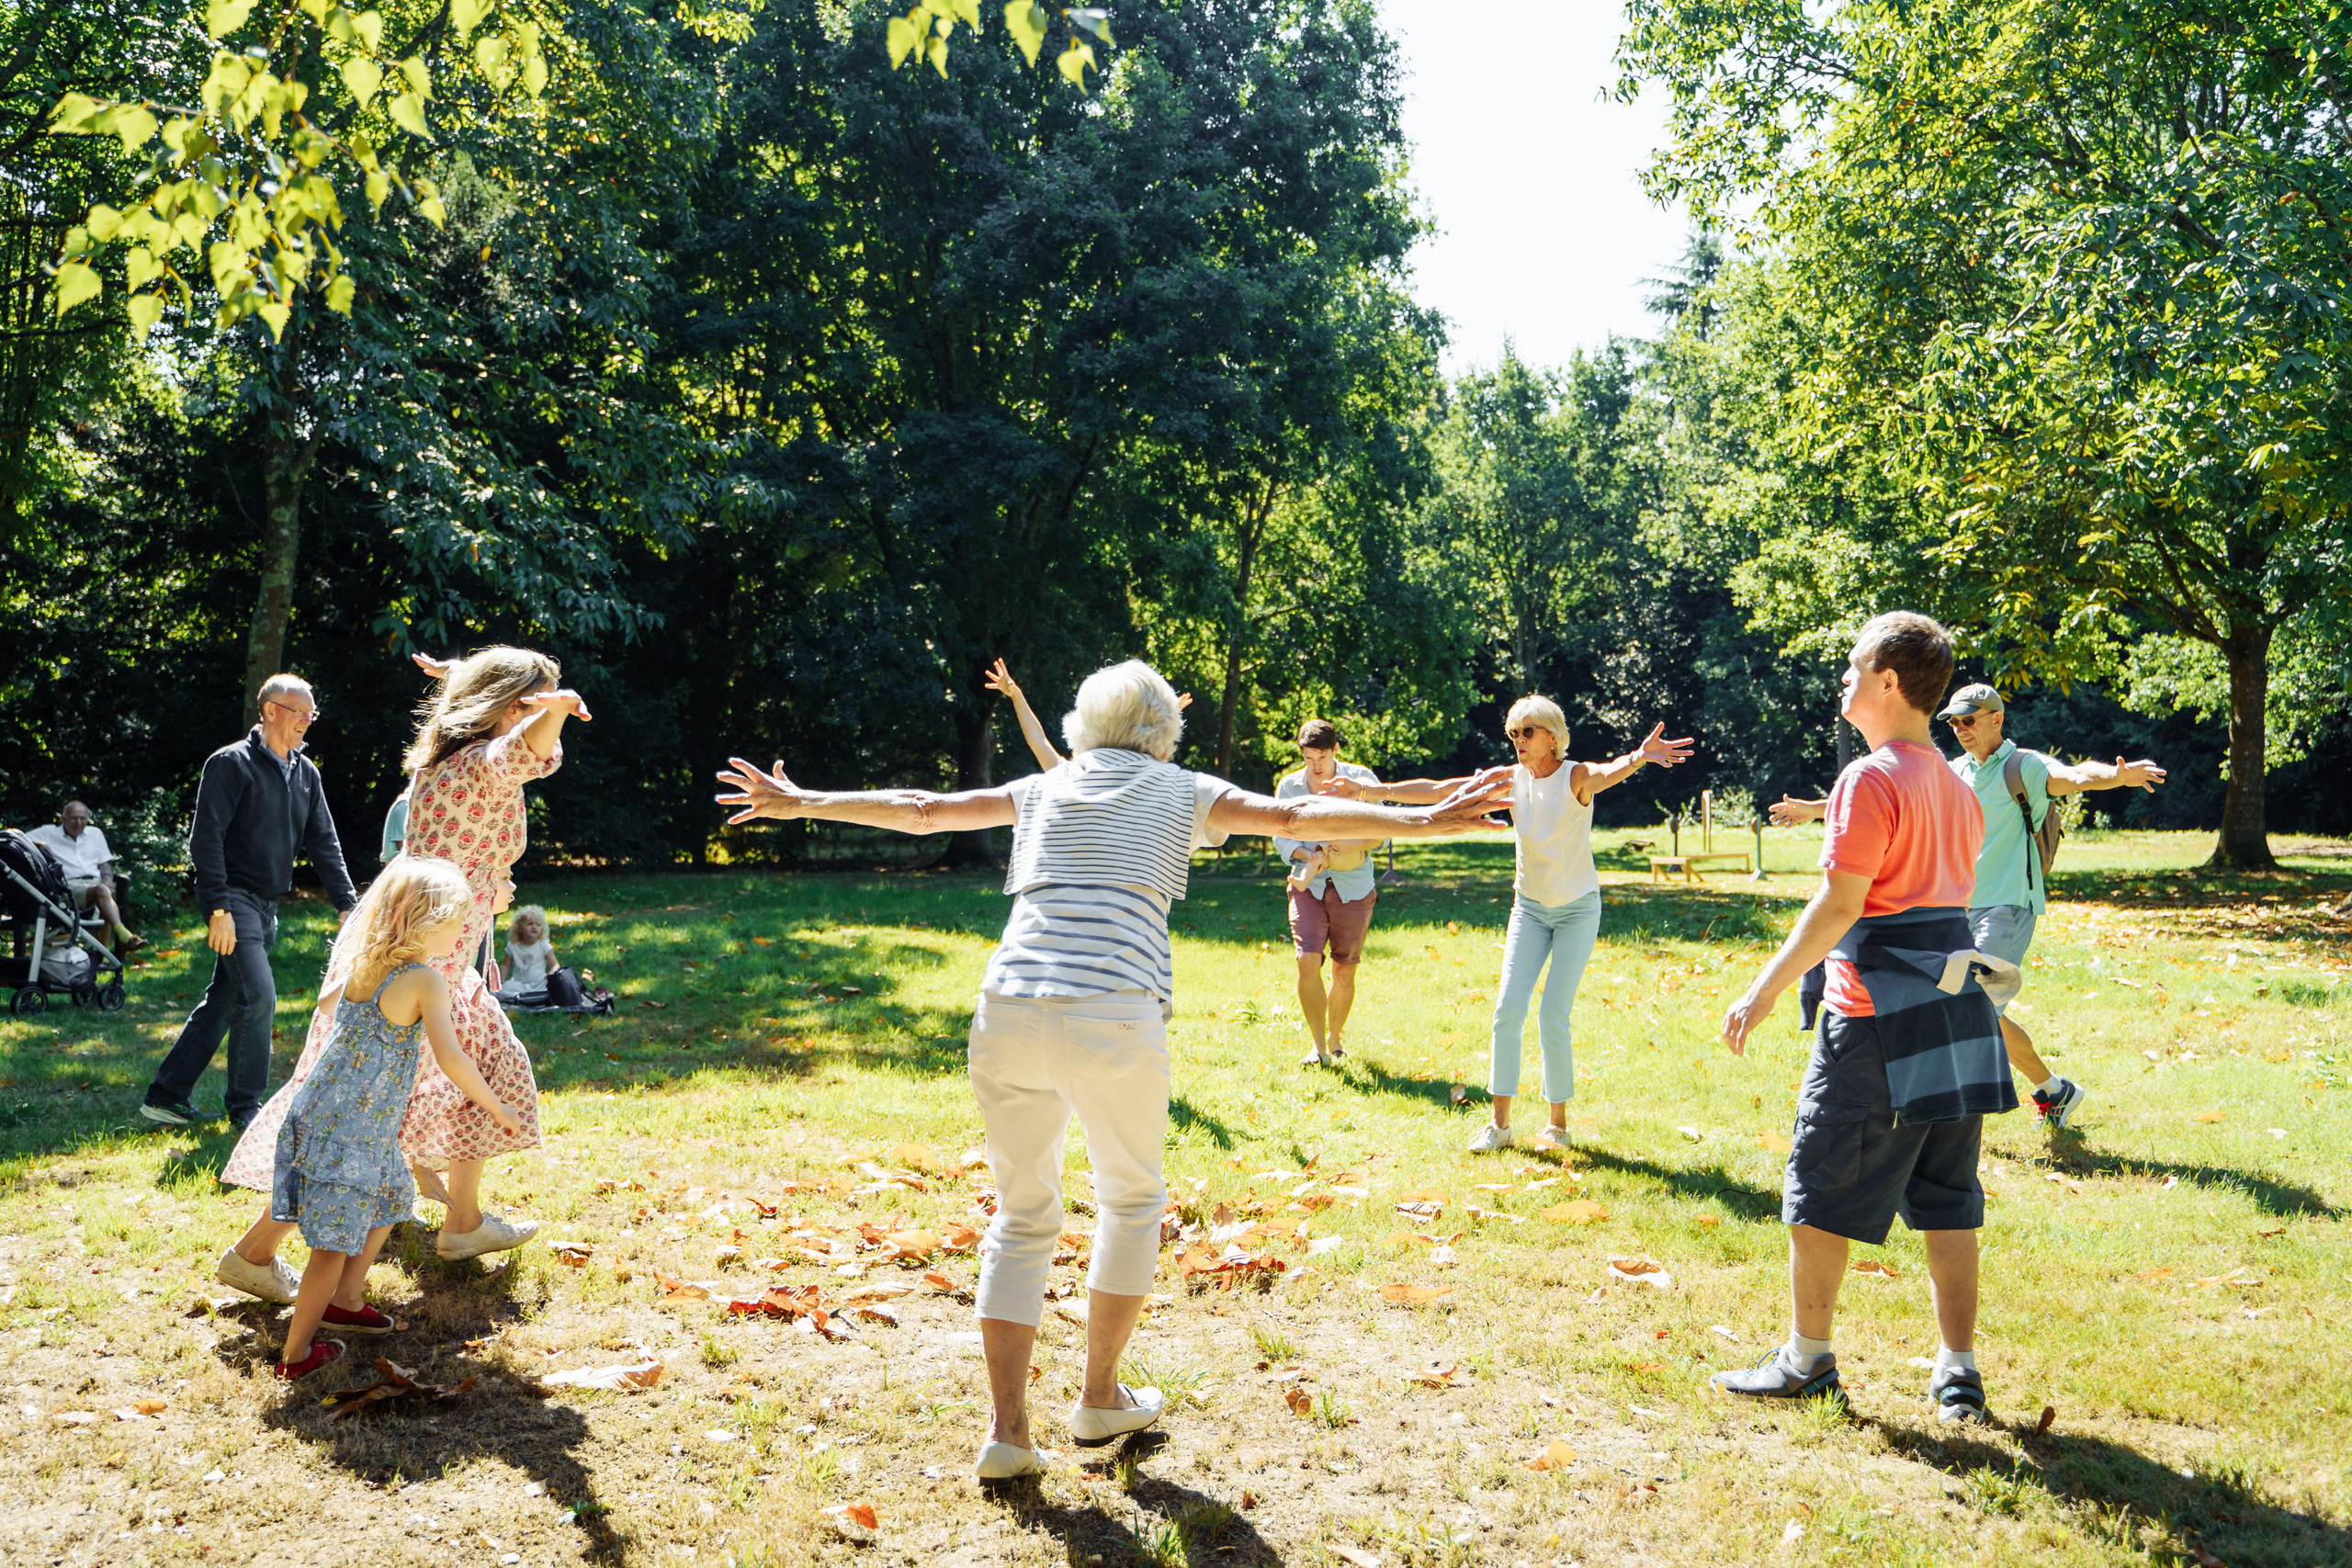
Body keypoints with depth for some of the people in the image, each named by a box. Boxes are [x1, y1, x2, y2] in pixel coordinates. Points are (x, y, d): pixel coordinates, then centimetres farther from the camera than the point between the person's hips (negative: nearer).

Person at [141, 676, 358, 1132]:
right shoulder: (231, 764, -10)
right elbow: (206, 839, -15)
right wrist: (219, 910, -21)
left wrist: (347, 903, 1)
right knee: (258, 995, -14)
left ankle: (166, 1096, 21)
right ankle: (245, 1108, -2)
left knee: (223, 1001, 11)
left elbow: (323, 842, 12)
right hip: (234, 899, -8)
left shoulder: (306, 773, 12)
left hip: (266, 906, 8)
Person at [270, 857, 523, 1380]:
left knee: (389, 1201, 27)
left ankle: (346, 1300, 40)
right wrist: (496, 1109, -16)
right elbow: (449, 1056, -27)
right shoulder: (426, 981, -17)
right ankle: (296, 1353, 10)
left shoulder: (364, 966, 7)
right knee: (337, 1240, 1)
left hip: (321, 1112, 9)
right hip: (352, 1129, -9)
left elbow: (327, 1005, 27)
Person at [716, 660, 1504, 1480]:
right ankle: (1100, 1397, 29)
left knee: (1022, 1218, 18)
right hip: (1114, 1022, -3)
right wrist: (1420, 821, 8)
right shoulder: (1183, 792, 15)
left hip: (1008, 1014, 3)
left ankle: (1006, 1428, 10)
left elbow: (918, 809, 25)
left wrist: (799, 803, 35)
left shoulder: (1042, 789, 22)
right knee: (1131, 1199, 23)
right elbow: (1297, 816, 7)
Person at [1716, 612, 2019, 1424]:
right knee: (1946, 1201, 12)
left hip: (1878, 1019, -8)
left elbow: (1840, 903, -17)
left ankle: (1808, 1358, 14)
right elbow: (1952, 896, 16)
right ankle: (1959, 1372, 15)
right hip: (1956, 1013, 8)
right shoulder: (1957, 787, 13)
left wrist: (1764, 992, -14)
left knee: (1822, 1191, 4)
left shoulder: (1871, 781, -13)